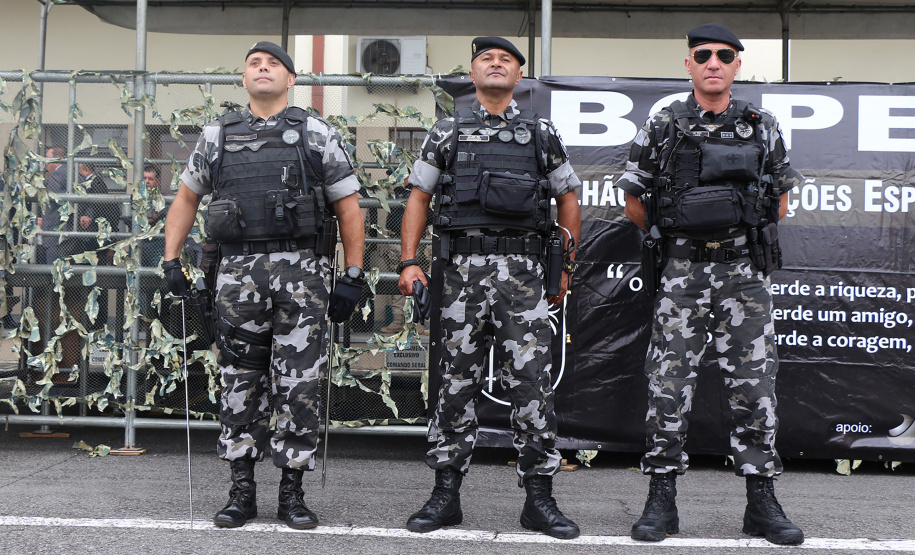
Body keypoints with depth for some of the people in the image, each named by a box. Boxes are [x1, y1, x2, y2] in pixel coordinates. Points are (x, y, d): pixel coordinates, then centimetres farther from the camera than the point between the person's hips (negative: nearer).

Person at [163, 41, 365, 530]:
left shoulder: (318, 135, 6)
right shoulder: (217, 136, 14)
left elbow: (349, 210, 5)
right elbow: (186, 198, 22)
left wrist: (353, 278, -1)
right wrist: (171, 260, 12)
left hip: (302, 272, -2)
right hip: (238, 272, 2)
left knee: (299, 385, -1)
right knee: (240, 383, 6)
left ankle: (292, 492, 12)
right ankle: (242, 490, 17)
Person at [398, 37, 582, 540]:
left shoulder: (541, 133, 12)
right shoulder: (447, 132, 13)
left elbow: (567, 199, 16)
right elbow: (418, 198, 12)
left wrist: (565, 267, 9)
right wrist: (408, 262, 0)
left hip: (522, 268, 0)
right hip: (462, 267, 1)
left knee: (531, 380, -3)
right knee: (457, 380, 3)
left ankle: (539, 500, 6)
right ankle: (446, 495, 12)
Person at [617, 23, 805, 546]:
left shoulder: (764, 129, 10)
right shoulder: (662, 128, 3)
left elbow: (779, 205, 18)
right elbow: (635, 206, 9)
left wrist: (737, 226, 9)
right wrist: (681, 231, 9)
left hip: (746, 273, 2)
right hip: (682, 274, -1)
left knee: (756, 386, 4)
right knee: (669, 385, -1)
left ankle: (762, 503, 15)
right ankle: (662, 502, 10)